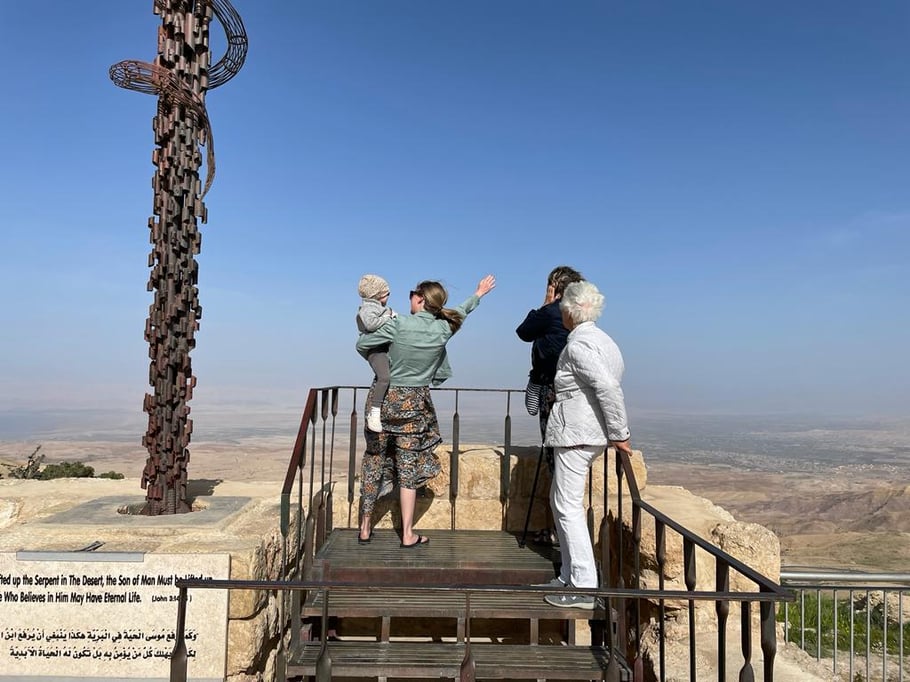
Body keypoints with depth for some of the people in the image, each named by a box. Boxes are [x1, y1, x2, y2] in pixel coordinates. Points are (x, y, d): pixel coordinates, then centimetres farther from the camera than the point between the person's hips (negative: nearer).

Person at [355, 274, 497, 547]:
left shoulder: (399, 324, -13)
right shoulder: (443, 329, -4)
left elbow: (361, 345, -6)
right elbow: (460, 312, 17)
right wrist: (479, 294, 36)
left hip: (384, 398, -1)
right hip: (414, 404, 1)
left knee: (373, 462, 11)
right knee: (408, 468, 7)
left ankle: (365, 528, 20)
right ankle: (408, 534, 12)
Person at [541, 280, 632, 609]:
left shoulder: (577, 344, -16)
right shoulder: (602, 339, 13)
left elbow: (609, 387, -25)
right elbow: (611, 383, 14)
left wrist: (619, 434, -17)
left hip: (575, 433, -10)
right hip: (590, 432, 10)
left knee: (569, 507, -3)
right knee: (560, 501, 18)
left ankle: (584, 588, 3)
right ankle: (570, 576, 26)